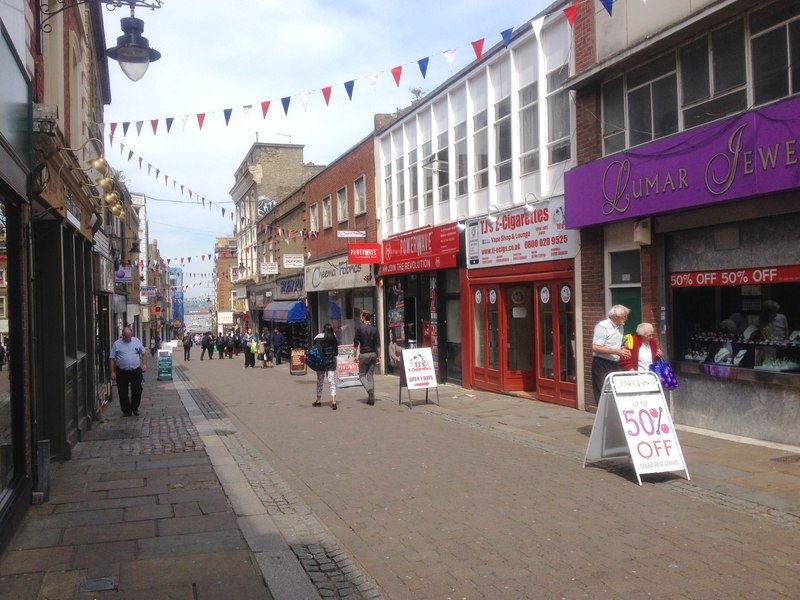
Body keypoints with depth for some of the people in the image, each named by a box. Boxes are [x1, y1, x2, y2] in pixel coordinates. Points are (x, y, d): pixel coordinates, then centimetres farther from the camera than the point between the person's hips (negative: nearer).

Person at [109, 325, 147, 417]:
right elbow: (112, 359, 0)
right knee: (123, 393, 4)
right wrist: (112, 372, -6)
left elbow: (143, 353, 13)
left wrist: (144, 364, 0)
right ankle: (126, 411, 16)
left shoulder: (136, 341, 6)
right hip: (122, 372, -1)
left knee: (137, 390, 1)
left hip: (136, 371, 1)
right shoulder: (117, 344, 0)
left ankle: (135, 408, 20)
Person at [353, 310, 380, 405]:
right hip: (373, 354, 4)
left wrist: (355, 356, 3)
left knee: (362, 374, 9)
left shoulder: (360, 329, -6)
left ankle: (369, 389, -18)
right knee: (371, 375, 9)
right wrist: (378, 356, 8)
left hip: (363, 354, -4)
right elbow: (378, 344, 2)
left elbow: (356, 344, -5)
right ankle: (371, 398, 6)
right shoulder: (375, 329, 4)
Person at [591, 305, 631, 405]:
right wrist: (617, 352, -21)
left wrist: (622, 350, 3)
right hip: (602, 364, -8)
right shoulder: (602, 326, -14)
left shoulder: (620, 327, 13)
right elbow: (595, 348, -21)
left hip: (614, 364, 8)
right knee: (603, 395, -5)